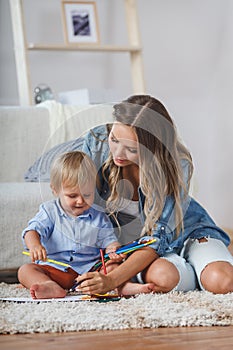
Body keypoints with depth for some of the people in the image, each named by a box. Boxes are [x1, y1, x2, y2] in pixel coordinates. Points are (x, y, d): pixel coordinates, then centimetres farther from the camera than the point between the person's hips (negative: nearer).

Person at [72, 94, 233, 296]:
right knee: (162, 276, -35)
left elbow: (159, 236, -30)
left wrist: (112, 280, -42)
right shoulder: (97, 142, -20)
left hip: (186, 231, -1)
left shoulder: (176, 166, -28)